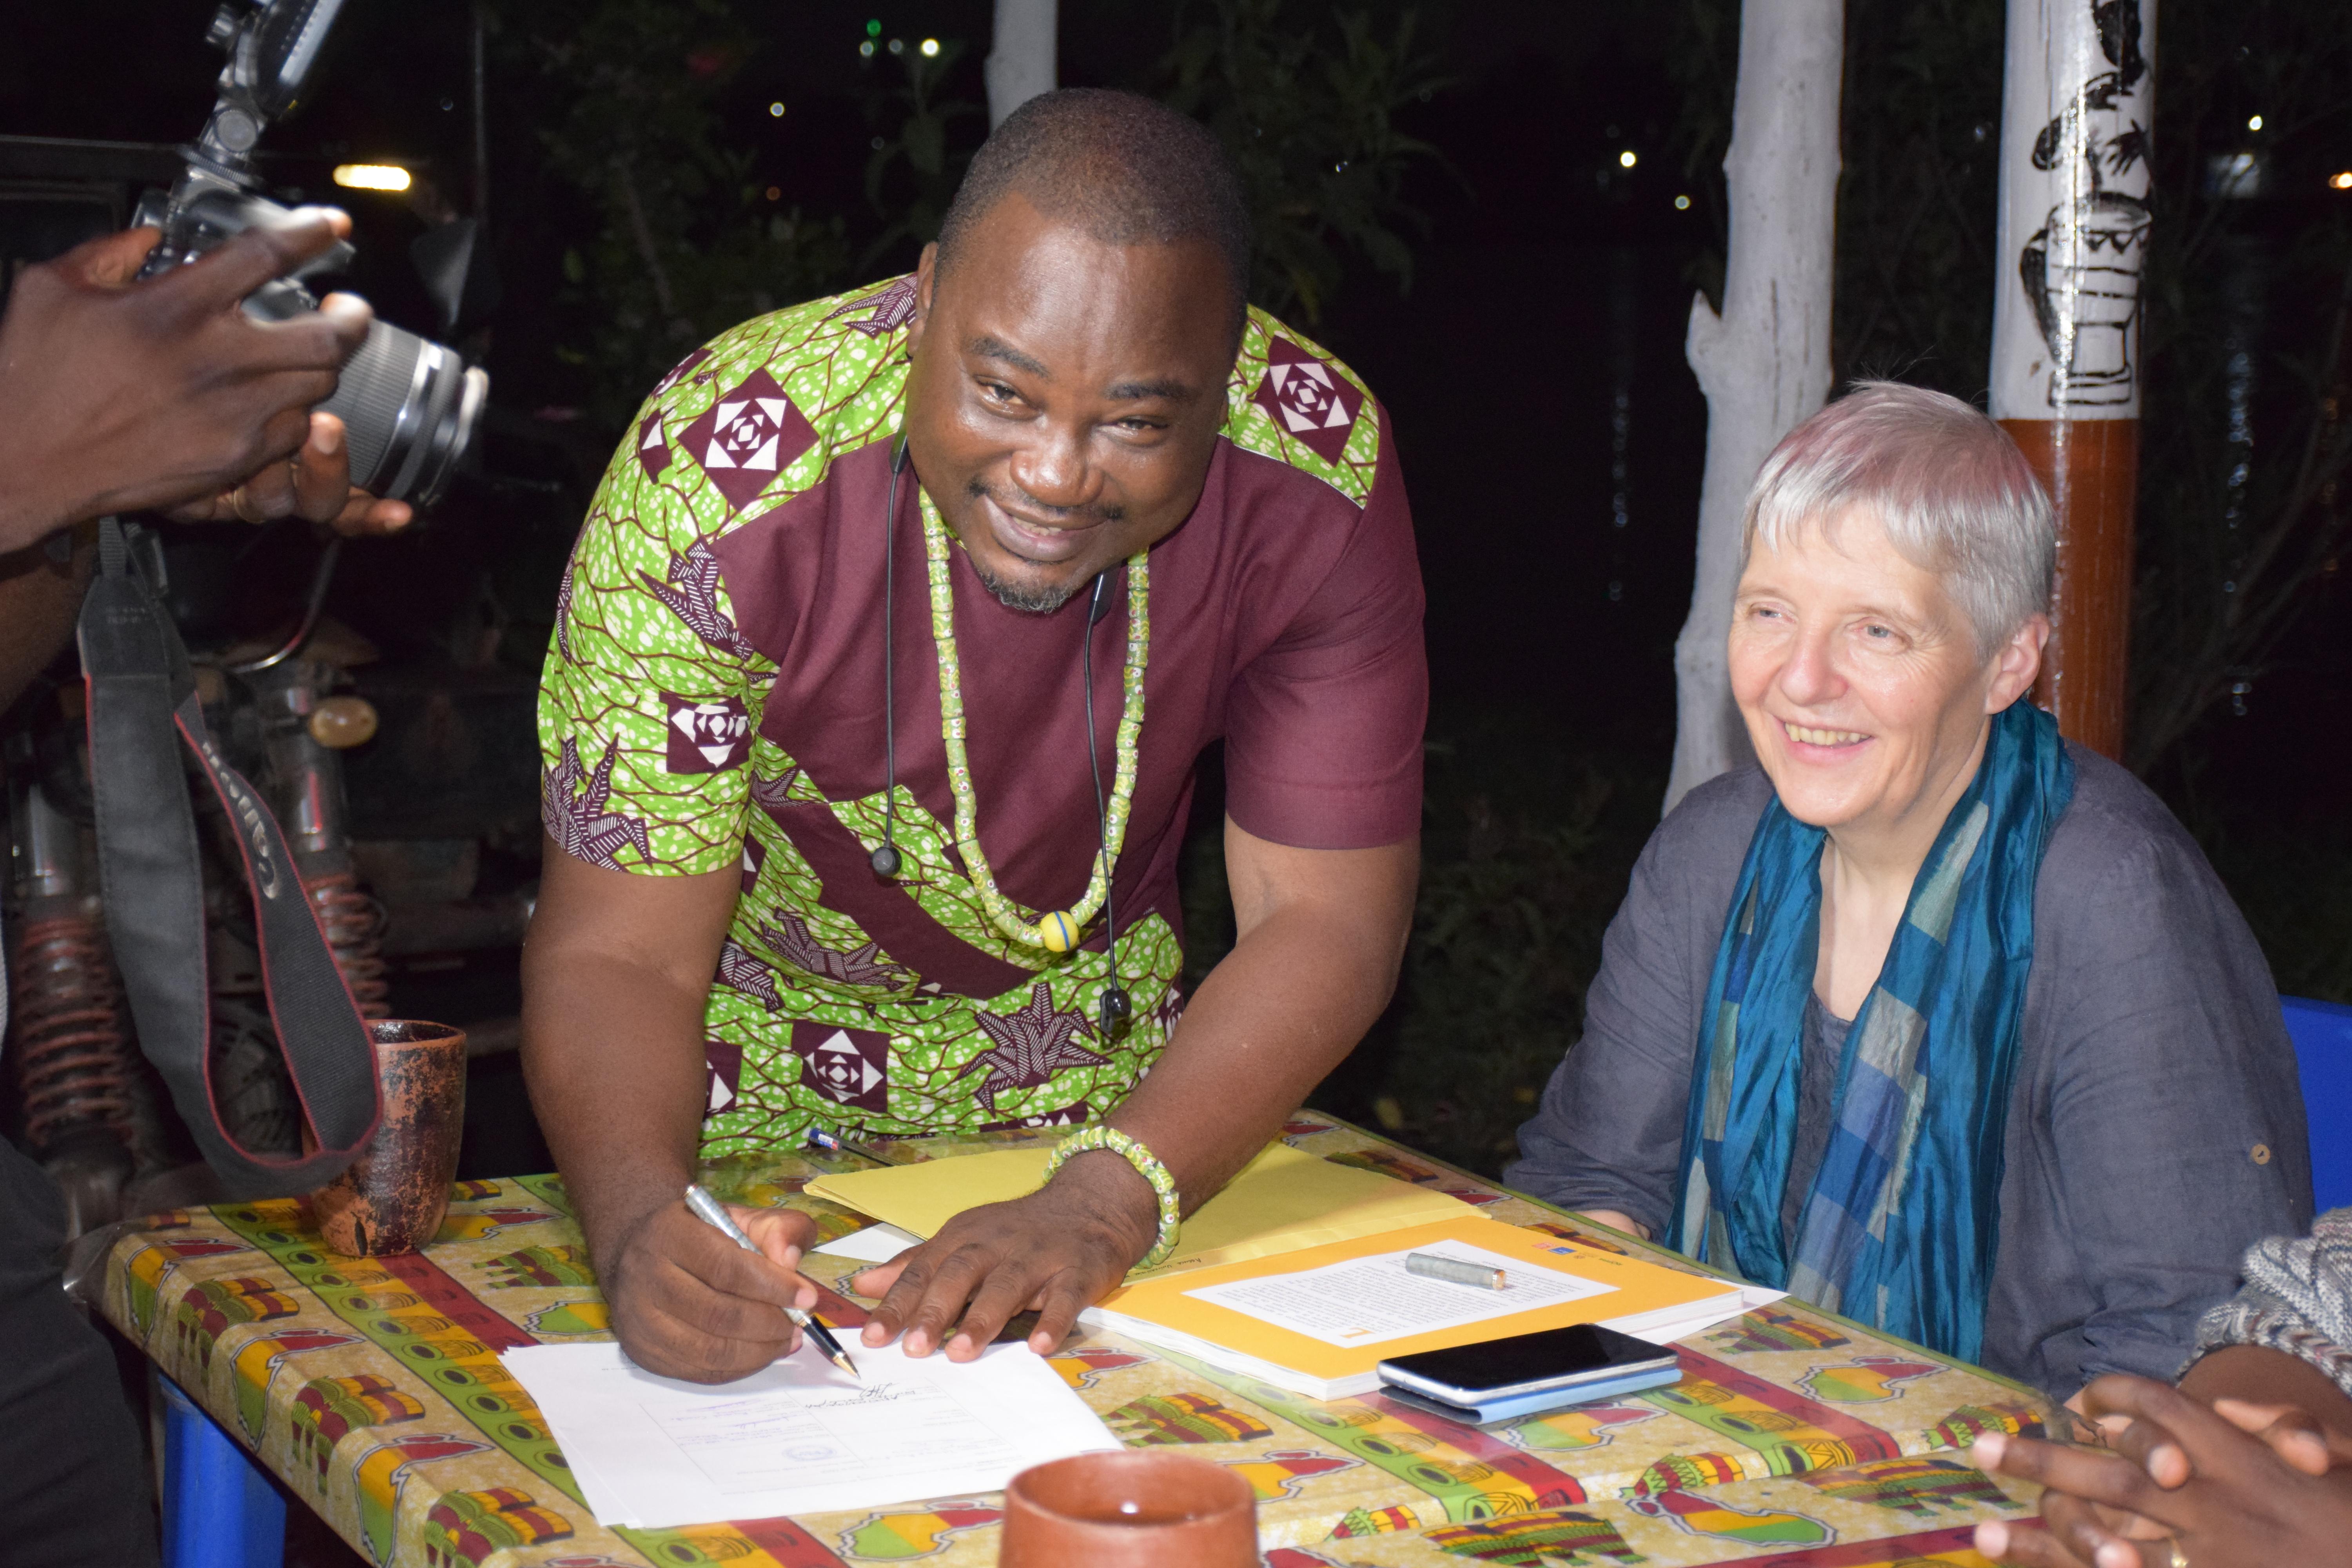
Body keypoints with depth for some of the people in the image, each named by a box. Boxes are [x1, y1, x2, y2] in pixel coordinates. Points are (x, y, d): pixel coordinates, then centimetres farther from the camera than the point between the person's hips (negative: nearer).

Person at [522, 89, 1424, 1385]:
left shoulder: (1317, 475, -24)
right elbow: (618, 954, -26)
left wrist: (1099, 1207, -36)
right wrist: (638, 1223, -47)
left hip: (1094, 1085, 1)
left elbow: (1324, 922, -20)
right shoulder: (722, 485, -30)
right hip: (758, 1085, 0)